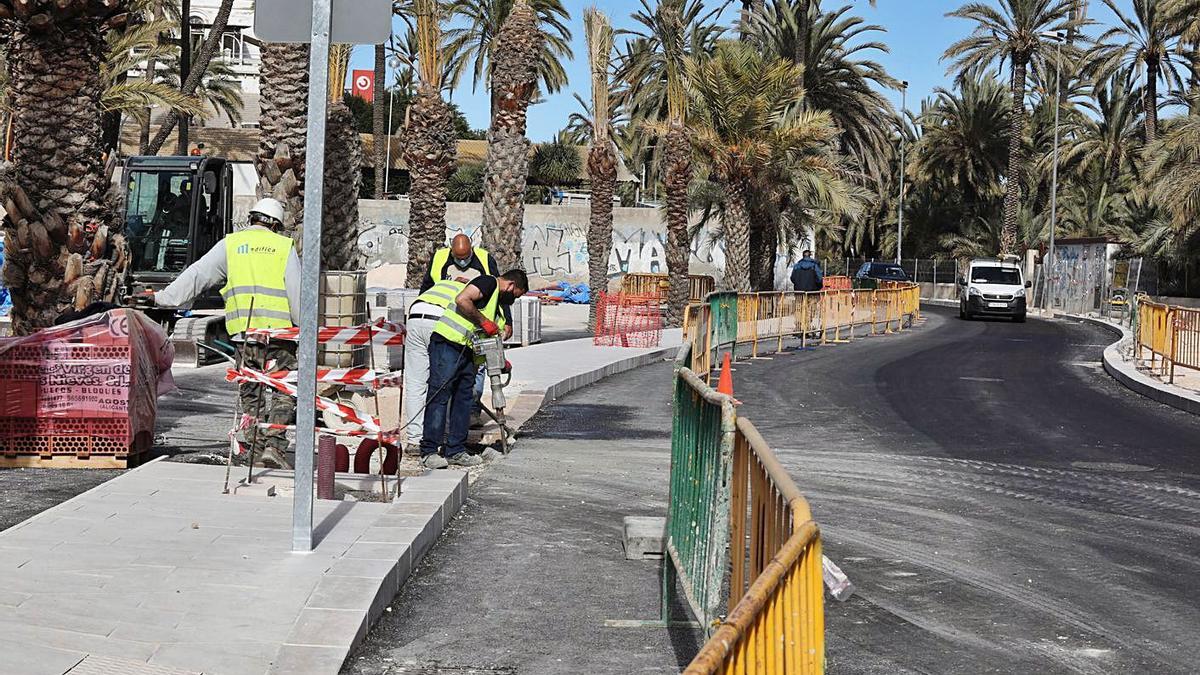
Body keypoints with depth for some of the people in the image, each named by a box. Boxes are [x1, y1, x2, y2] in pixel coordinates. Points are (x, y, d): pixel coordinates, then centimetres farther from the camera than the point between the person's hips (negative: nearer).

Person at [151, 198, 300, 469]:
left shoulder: (230, 244, 12)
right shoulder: (284, 246, 7)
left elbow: (196, 276, 11)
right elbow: (297, 293, 2)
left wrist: (165, 298, 19)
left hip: (243, 331, 2)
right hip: (278, 330, -2)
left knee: (249, 392, 13)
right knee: (284, 391, 3)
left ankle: (257, 446, 12)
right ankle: (273, 444, -9)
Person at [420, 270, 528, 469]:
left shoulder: (498, 304, 25)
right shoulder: (489, 282, -4)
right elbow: (462, 300, -21)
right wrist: (483, 322, -15)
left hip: (466, 350, 10)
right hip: (447, 342, -10)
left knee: (464, 397, 9)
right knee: (440, 395, -9)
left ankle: (455, 451, 14)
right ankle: (429, 452, -9)